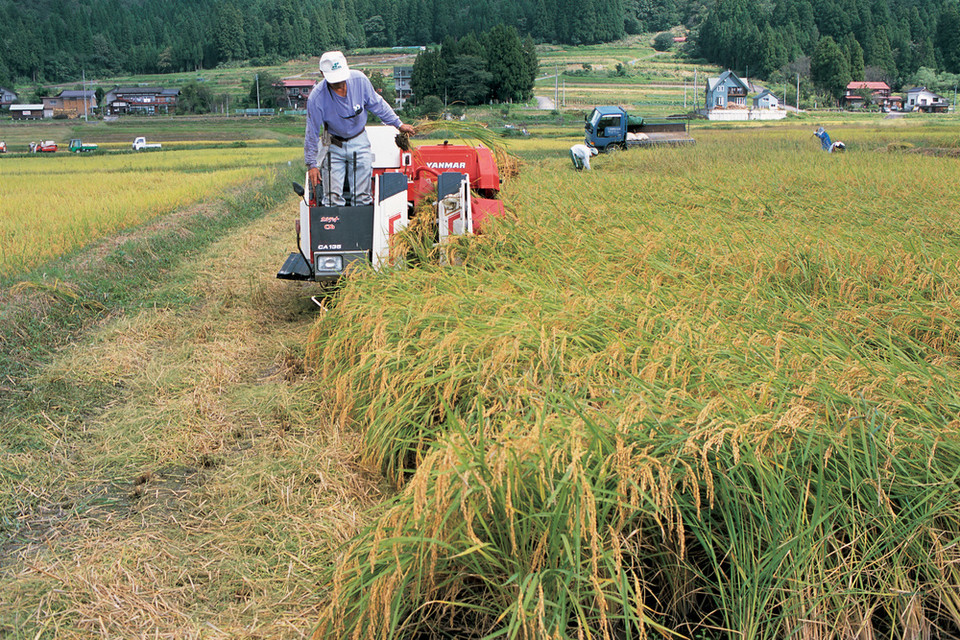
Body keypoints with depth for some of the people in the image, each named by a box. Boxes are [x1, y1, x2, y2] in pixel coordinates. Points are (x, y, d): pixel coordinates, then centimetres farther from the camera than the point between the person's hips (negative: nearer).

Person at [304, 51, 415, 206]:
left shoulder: (359, 80, -15)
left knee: (362, 198, 2)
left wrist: (398, 124, 10)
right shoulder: (316, 98, -22)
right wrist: (311, 164, -11)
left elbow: (377, 104, 4)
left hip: (359, 142, 2)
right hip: (333, 146, -2)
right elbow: (312, 133, -12)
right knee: (333, 198, -5)